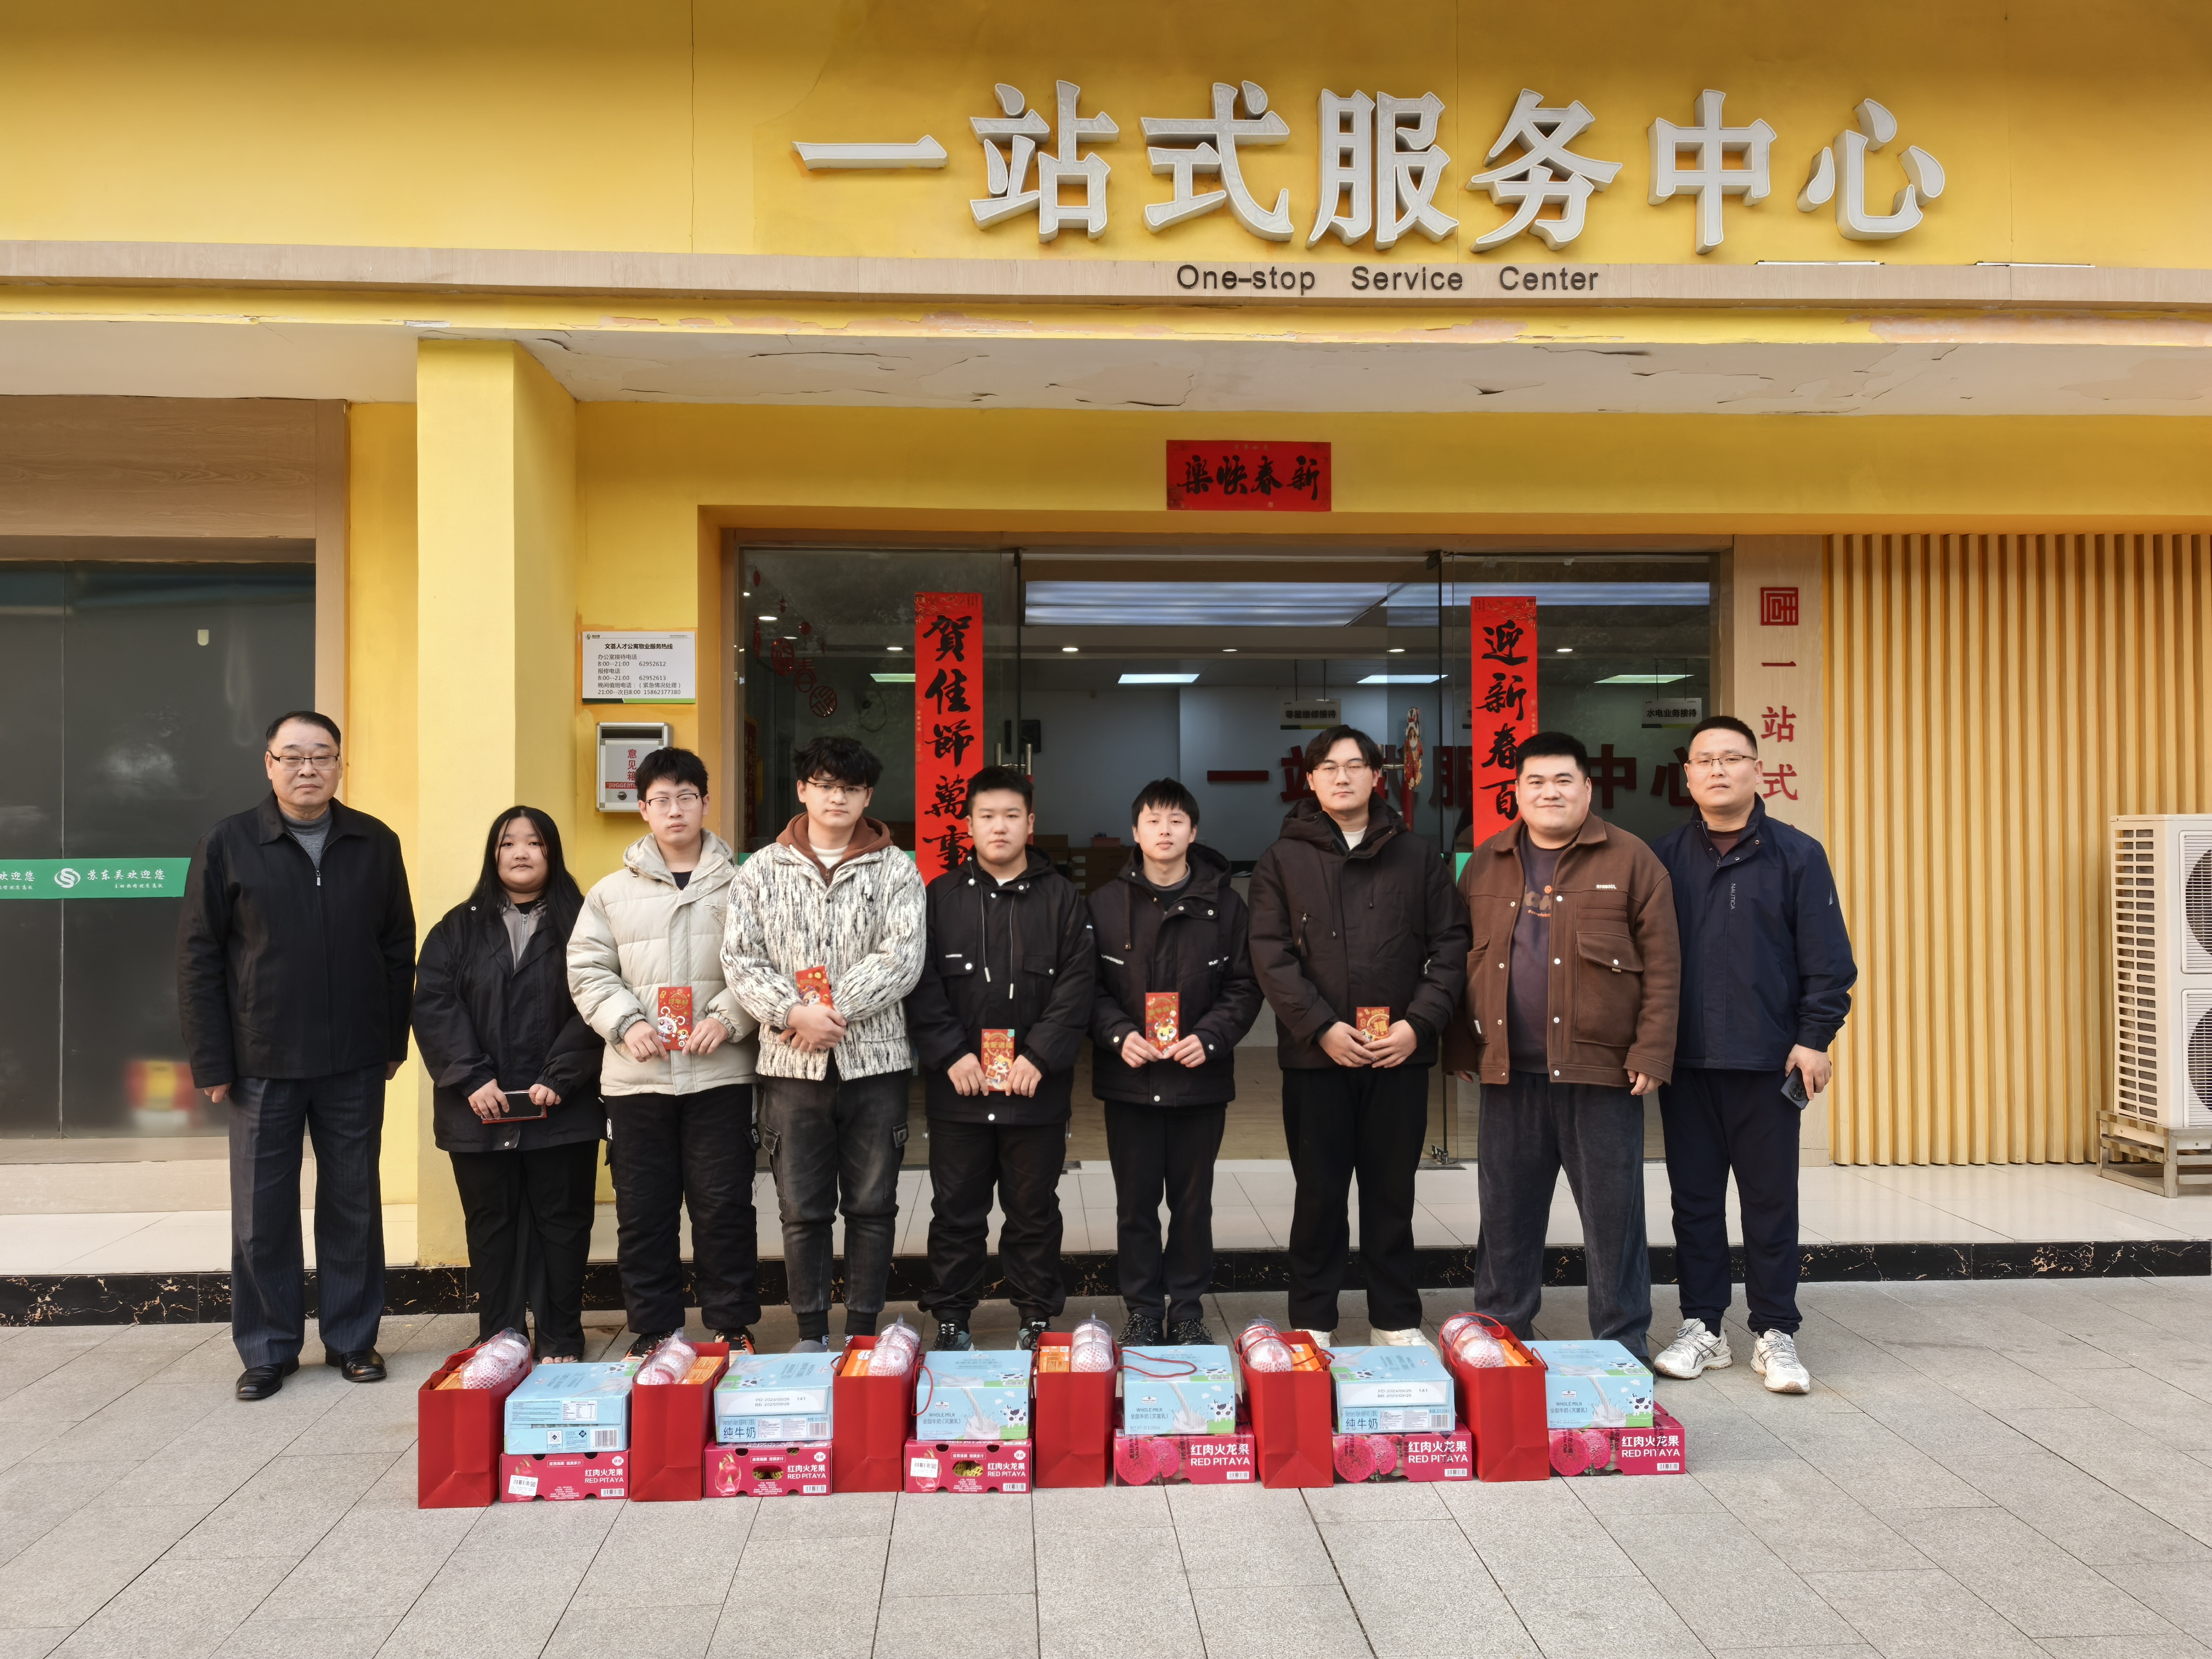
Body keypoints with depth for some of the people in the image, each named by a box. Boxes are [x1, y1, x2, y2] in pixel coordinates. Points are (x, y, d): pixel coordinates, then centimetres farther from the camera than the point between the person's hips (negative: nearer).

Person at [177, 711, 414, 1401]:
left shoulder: (376, 844, 3)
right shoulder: (227, 845, -1)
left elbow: (399, 950, 7)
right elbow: (199, 960, -2)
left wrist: (393, 1042, 3)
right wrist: (212, 1064, -5)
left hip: (355, 1065, 1)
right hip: (263, 1064, -1)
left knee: (355, 1206, 10)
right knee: (262, 1213, 7)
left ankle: (352, 1339, 23)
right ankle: (268, 1349, 21)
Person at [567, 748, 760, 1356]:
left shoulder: (740, 885, 5)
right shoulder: (611, 893, 10)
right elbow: (587, 971, 7)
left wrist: (728, 1017, -12)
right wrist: (626, 1024, -7)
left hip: (721, 1073, -2)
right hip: (636, 1077, 2)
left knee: (724, 1205, 1)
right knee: (643, 1212, 8)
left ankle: (733, 1328, 14)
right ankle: (653, 1332, 20)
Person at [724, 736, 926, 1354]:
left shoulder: (896, 870, 3)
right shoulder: (763, 870, 7)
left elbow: (902, 957, -8)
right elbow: (741, 958, 0)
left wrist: (833, 1010, -16)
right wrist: (794, 1012, -16)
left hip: (874, 1059, 0)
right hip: (792, 1064, 1)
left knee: (872, 1205, 6)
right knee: (802, 1208, 7)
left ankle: (864, 1332, 19)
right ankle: (810, 1334, 20)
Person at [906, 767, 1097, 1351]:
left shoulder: (1061, 898, 4)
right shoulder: (941, 897, 5)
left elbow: (1076, 985, -2)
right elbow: (921, 985, 0)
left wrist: (1039, 1057, -11)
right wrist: (951, 1055, -10)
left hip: (1038, 1089, 0)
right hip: (958, 1087, 0)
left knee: (1034, 1211, 10)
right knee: (956, 1210, 9)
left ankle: (1037, 1317, 23)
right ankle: (950, 1316, 23)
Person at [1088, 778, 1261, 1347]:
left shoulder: (1223, 903, 3)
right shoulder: (1106, 903, 3)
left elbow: (1244, 986, 3)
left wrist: (1209, 1038, -11)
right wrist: (1119, 1035, -13)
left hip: (1200, 1079, 0)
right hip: (1128, 1080, 0)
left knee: (1193, 1202, 8)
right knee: (1136, 1203, 7)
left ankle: (1187, 1310, 22)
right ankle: (1144, 1311, 20)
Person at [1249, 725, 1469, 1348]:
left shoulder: (1416, 856, 8)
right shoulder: (1283, 861, 3)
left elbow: (1451, 946, 5)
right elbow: (1271, 957, -5)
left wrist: (1419, 1022, -8)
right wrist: (1321, 1028, -14)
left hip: (1400, 1057, 1)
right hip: (1315, 1057, -1)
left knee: (1392, 1192, 11)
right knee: (1319, 1195, 7)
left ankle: (1397, 1320, 23)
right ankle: (1312, 1322, 19)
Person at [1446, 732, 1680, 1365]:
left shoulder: (1630, 860, 0)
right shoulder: (1485, 865, 11)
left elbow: (1662, 966, -3)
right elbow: (1460, 963, 12)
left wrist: (1650, 1053, -9)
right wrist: (1461, 1050, 6)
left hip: (1601, 1072, -3)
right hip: (1509, 1074, 3)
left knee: (1613, 1215, 6)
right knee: (1506, 1216, 11)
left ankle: (1623, 1347, 20)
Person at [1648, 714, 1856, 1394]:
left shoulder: (1796, 854, 1)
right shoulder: (1665, 859, 7)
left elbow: (1828, 959, 0)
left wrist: (1815, 1038, -7)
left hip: (1768, 1060, -2)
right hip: (1685, 1060, 2)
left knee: (1771, 1201, 6)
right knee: (1695, 1198, 9)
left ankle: (1775, 1334, 18)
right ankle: (1702, 1329, 20)